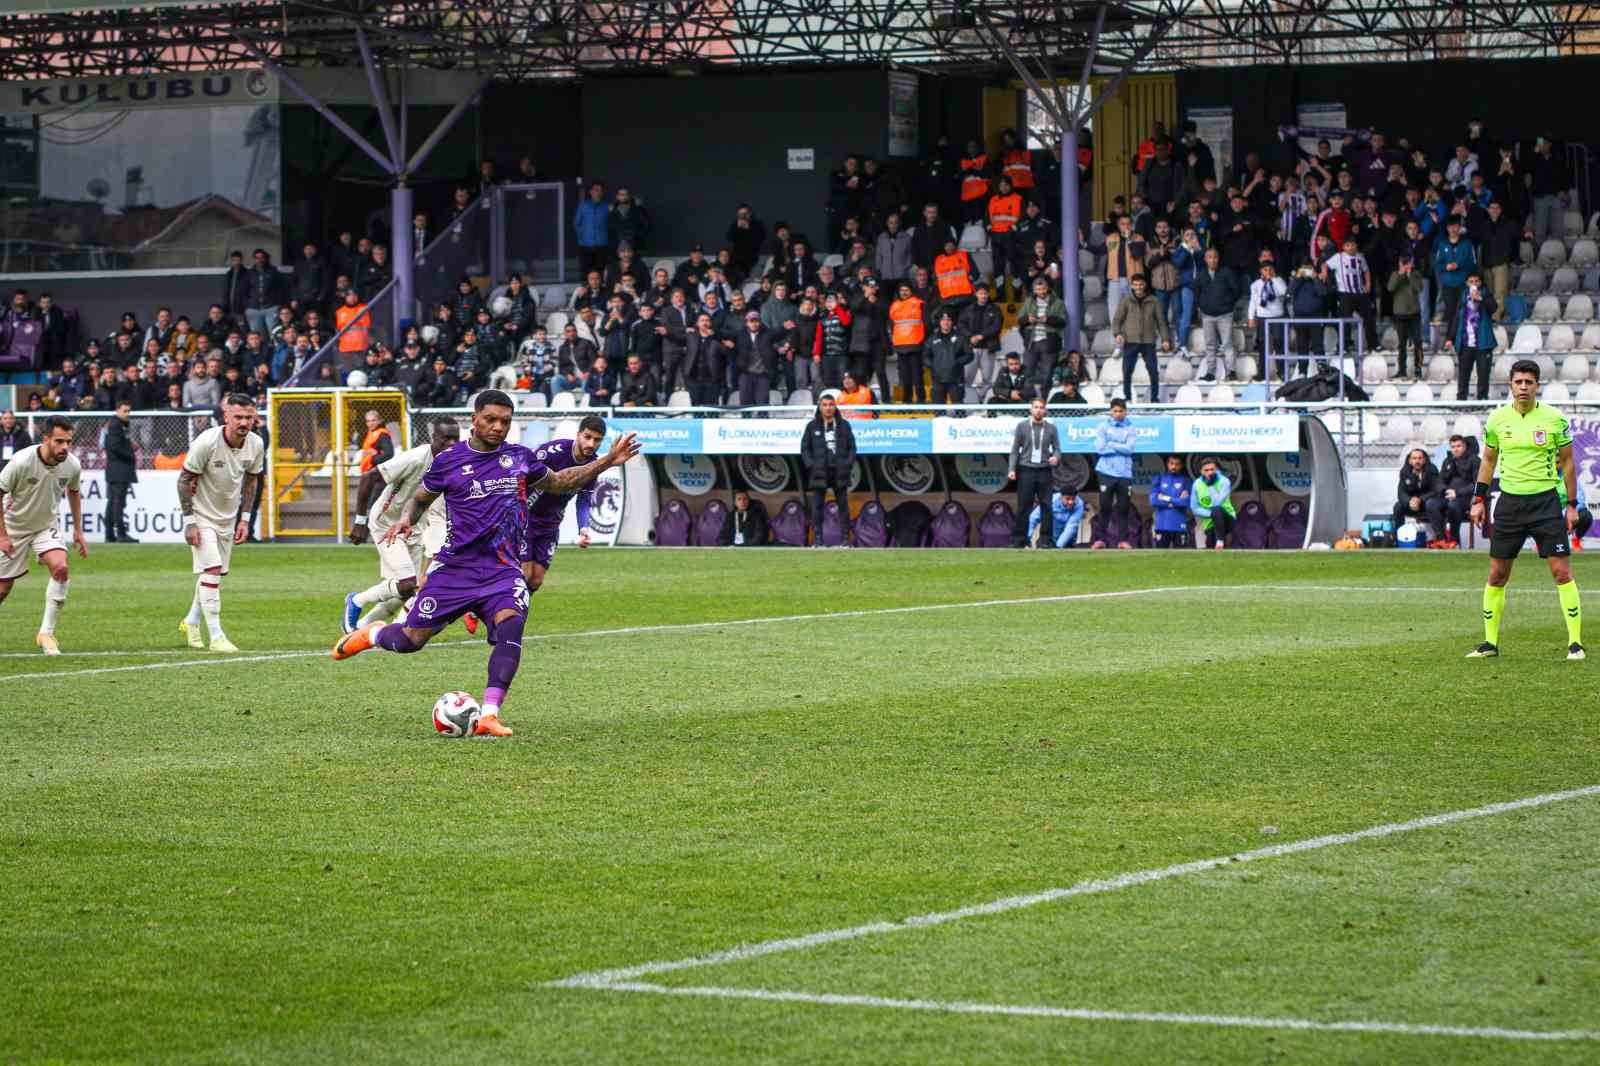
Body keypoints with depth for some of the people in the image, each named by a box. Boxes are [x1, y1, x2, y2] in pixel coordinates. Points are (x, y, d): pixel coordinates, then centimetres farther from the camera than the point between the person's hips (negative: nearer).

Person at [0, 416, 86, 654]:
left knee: (60, 567, -24)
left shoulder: (72, 465, -14)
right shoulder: (22, 461, -28)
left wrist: (78, 530, 10)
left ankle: (46, 633, -15)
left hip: (48, 525, 2)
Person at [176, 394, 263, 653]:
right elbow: (184, 480, -16)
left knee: (216, 573, 14)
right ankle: (216, 637, -15)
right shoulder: (206, 442, -24)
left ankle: (191, 622, 37)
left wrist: (244, 519, 6)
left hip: (228, 517, 6)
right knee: (212, 570, -17)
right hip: (202, 515, -6)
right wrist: (189, 521, -18)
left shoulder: (255, 444, -8)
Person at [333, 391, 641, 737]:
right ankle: (372, 634, 36)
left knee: (511, 625, -28)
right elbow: (421, 498, 14)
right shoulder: (449, 460, 0)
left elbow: (558, 481, 23)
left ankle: (489, 716, -27)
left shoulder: (520, 458, 7)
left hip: (503, 569, 1)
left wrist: (607, 462, 16)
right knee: (411, 640, -1)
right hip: (455, 566, -1)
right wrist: (405, 520, -8)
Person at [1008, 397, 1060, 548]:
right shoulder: (1022, 426, 5)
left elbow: (1057, 448, 9)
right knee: (1023, 506, -1)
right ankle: (1018, 539, 4)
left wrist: (1056, 457, -14)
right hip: (1026, 470, -1)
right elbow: (1015, 449, 5)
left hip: (1044, 471, 1)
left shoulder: (1051, 428, 9)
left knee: (1046, 505, -1)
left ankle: (1045, 539, 5)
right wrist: (1012, 469, -4)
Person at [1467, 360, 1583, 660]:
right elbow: (1488, 460, 16)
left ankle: (1575, 643, -4)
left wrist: (1572, 505, 1)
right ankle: (1490, 643, 15)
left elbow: (1567, 462, 4)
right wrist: (1479, 500, 10)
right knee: (1497, 576, 4)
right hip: (1510, 500, 2)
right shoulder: (1497, 419, 3)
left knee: (1562, 572, -8)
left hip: (1546, 500, -2)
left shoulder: (1555, 419, -3)